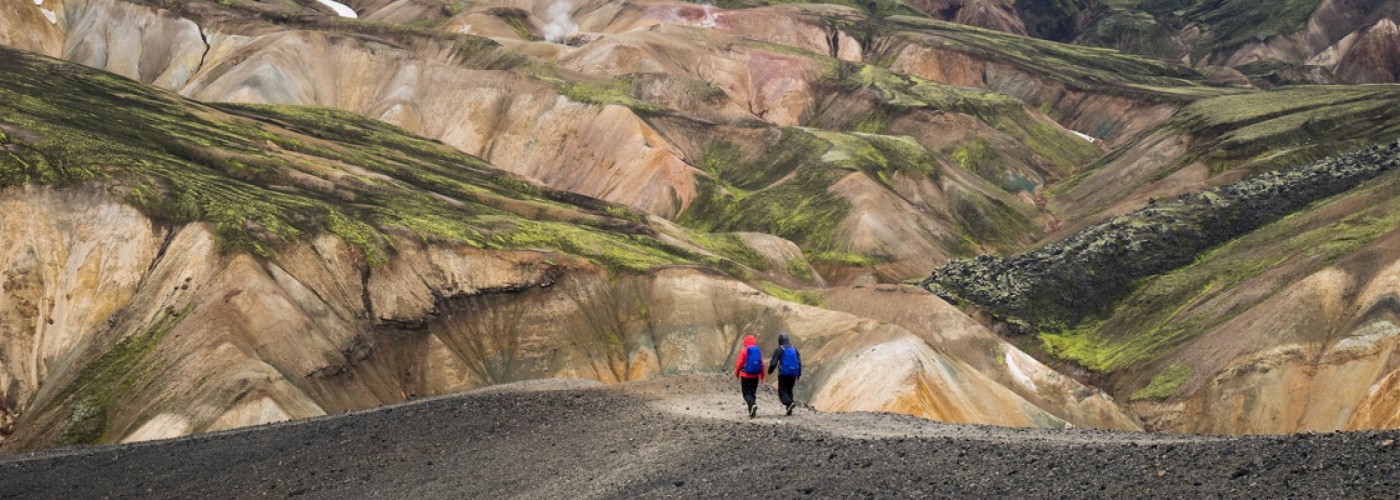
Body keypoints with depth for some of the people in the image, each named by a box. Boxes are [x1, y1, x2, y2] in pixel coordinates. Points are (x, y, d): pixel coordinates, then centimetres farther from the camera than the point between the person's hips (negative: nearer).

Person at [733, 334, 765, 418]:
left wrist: (736, 374, 5)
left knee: (747, 393, 0)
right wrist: (762, 375, 12)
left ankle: (753, 404, -28)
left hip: (746, 376, -4)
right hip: (756, 376, 4)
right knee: (752, 392, 15)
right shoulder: (759, 351, 2)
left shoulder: (744, 351, -10)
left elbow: (739, 363, -8)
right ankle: (752, 412, 12)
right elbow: (762, 364, 4)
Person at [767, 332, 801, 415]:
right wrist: (799, 374, 13)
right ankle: (789, 409, 12)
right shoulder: (794, 349, 7)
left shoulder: (779, 350, -8)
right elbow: (799, 362, 6)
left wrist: (770, 371, 9)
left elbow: (773, 363, -9)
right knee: (789, 391, 18)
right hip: (793, 374, 5)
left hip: (783, 374, -5)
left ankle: (789, 403, -24)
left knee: (782, 392, 2)